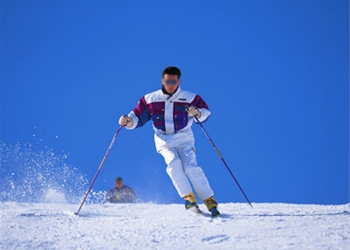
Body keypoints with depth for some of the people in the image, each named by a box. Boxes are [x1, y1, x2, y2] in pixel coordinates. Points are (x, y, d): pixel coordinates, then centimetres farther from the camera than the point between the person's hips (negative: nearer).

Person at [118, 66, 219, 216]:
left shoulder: (189, 98, -1)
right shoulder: (150, 100, 2)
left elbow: (206, 111, 1)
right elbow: (137, 117, 6)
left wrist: (198, 113, -22)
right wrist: (128, 121, -16)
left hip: (184, 139, -1)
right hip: (164, 141, 1)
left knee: (190, 166, -20)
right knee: (174, 163, -26)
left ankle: (209, 201, -13)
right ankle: (188, 197, -16)